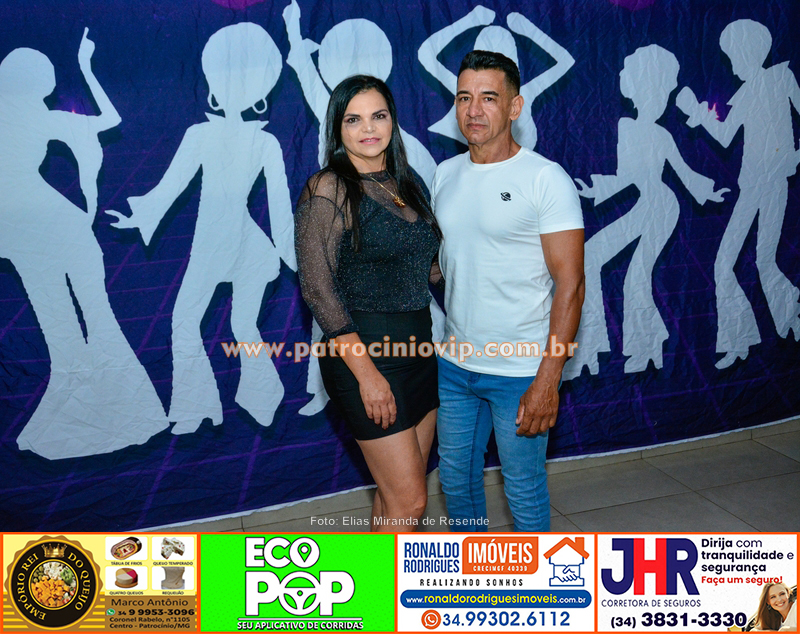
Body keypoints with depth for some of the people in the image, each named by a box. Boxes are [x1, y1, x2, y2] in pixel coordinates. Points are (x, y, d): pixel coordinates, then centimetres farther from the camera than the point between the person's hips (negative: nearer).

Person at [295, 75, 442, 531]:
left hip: (418, 347, 7)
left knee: (399, 491, 16)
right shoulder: (328, 190, -10)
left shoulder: (407, 182, 11)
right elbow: (318, 288, -15)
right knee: (409, 500, -2)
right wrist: (367, 373, -18)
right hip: (365, 351, -7)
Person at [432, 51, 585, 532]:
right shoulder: (446, 174, 6)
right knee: (456, 475, 21)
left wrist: (548, 380, -20)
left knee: (524, 489, 9)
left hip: (520, 371, -6)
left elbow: (570, 285, -16)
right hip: (455, 365, 6)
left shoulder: (546, 179, -13)